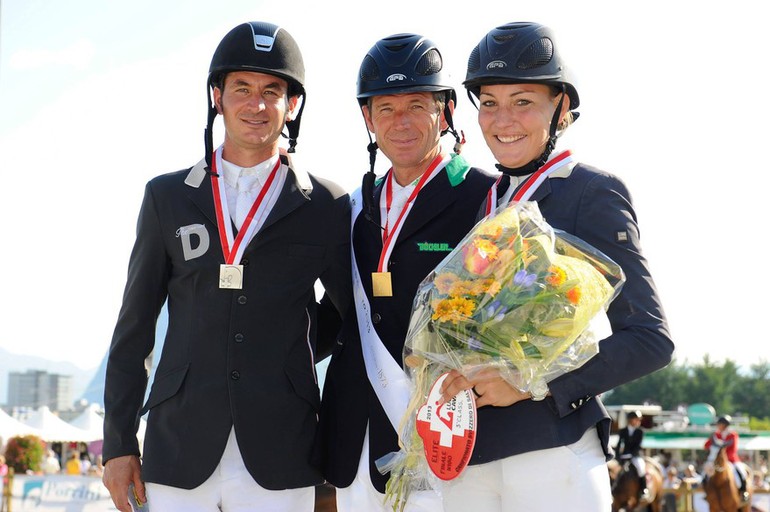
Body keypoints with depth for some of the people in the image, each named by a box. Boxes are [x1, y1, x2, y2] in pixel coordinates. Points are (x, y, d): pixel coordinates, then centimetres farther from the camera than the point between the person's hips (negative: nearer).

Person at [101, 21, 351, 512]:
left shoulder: (326, 207, 4)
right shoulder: (168, 196, 9)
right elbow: (135, 326, 10)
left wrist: (292, 355, 6)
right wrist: (119, 443, 8)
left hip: (279, 460, -1)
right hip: (179, 454, 1)